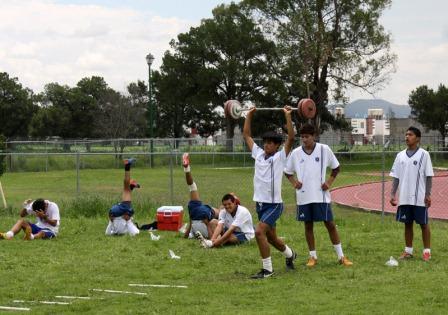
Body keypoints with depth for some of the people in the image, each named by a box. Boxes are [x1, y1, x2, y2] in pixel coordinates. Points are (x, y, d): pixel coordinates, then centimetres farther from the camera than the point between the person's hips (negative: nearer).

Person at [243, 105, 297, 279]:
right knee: (270, 237, 20)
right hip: (260, 204, 7)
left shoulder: (280, 157, -8)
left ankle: (267, 269, -14)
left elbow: (291, 138, -20)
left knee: (259, 232, -23)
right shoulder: (258, 154, 7)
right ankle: (290, 254, 48)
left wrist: (288, 116, -21)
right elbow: (246, 135, 15)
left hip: (274, 204, -7)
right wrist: (249, 115, 14)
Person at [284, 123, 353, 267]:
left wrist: (329, 182, -1)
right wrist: (294, 182, -2)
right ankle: (313, 256, 18)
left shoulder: (324, 150, -3)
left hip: (321, 195, -2)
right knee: (308, 225, 7)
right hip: (303, 197, 2)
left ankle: (341, 256, 7)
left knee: (330, 224, 0)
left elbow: (336, 167, 9)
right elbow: (288, 172, 15)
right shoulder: (296, 153, 1)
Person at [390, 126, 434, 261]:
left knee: (423, 224, 2)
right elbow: (396, 177, 10)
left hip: (419, 198, -4)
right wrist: (392, 194, 2)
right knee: (407, 223, 9)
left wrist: (428, 195, -11)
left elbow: (429, 176, -5)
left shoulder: (423, 154, -4)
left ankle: (427, 251, 8)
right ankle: (408, 251, 17)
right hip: (404, 198, 4)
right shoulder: (400, 155, 8)